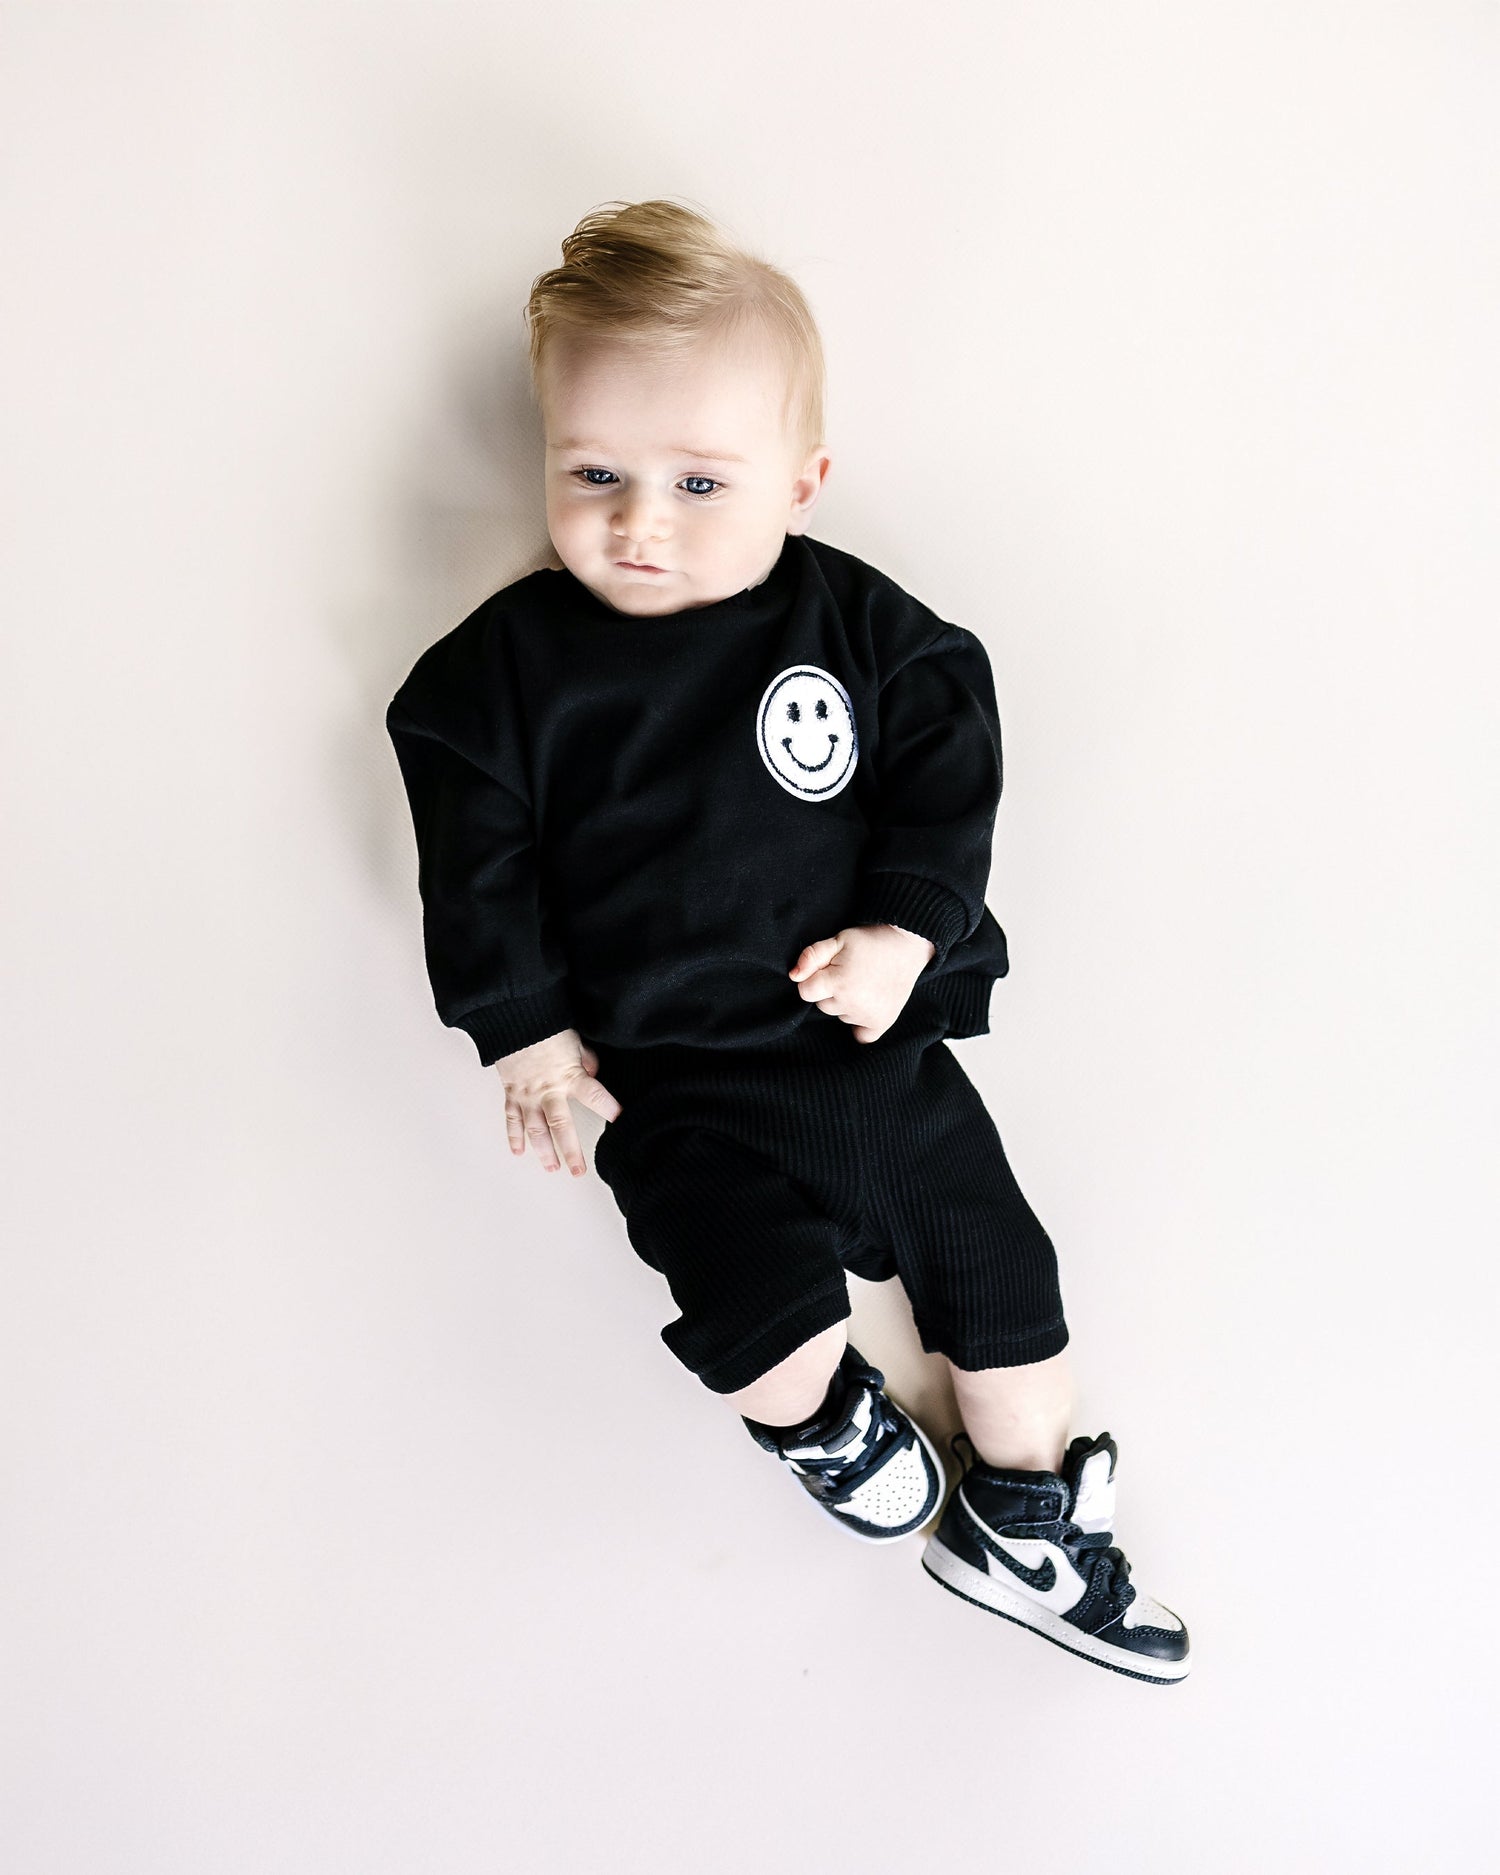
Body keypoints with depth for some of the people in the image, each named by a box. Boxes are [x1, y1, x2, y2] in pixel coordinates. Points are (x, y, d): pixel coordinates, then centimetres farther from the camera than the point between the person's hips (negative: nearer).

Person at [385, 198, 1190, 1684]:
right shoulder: (505, 667, -8)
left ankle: (1022, 1527, 34)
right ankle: (812, 1412, 22)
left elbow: (948, 769, 1)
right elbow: (476, 868, -2)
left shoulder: (858, 624, -5)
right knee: (775, 1313, -18)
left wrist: (908, 928, -10)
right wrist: (526, 1033, -3)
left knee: (1002, 1271, 9)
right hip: (677, 1084, -2)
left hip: (883, 1039, 3)